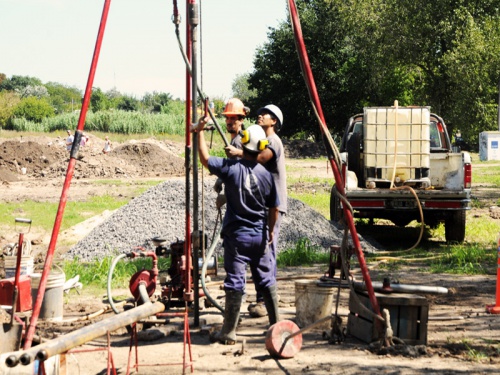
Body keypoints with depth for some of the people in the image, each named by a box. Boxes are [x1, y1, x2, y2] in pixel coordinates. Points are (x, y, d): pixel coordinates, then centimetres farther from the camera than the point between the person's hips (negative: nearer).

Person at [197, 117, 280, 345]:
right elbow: (273, 209, 3)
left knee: (235, 283, -1)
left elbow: (205, 158, -1)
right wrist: (270, 231, 18)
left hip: (236, 235, -3)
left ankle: (229, 333, 2)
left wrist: (200, 131, 9)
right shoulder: (266, 175, -3)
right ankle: (276, 325, 21)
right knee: (267, 281, 14)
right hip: (259, 236, 3)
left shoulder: (230, 168, -12)